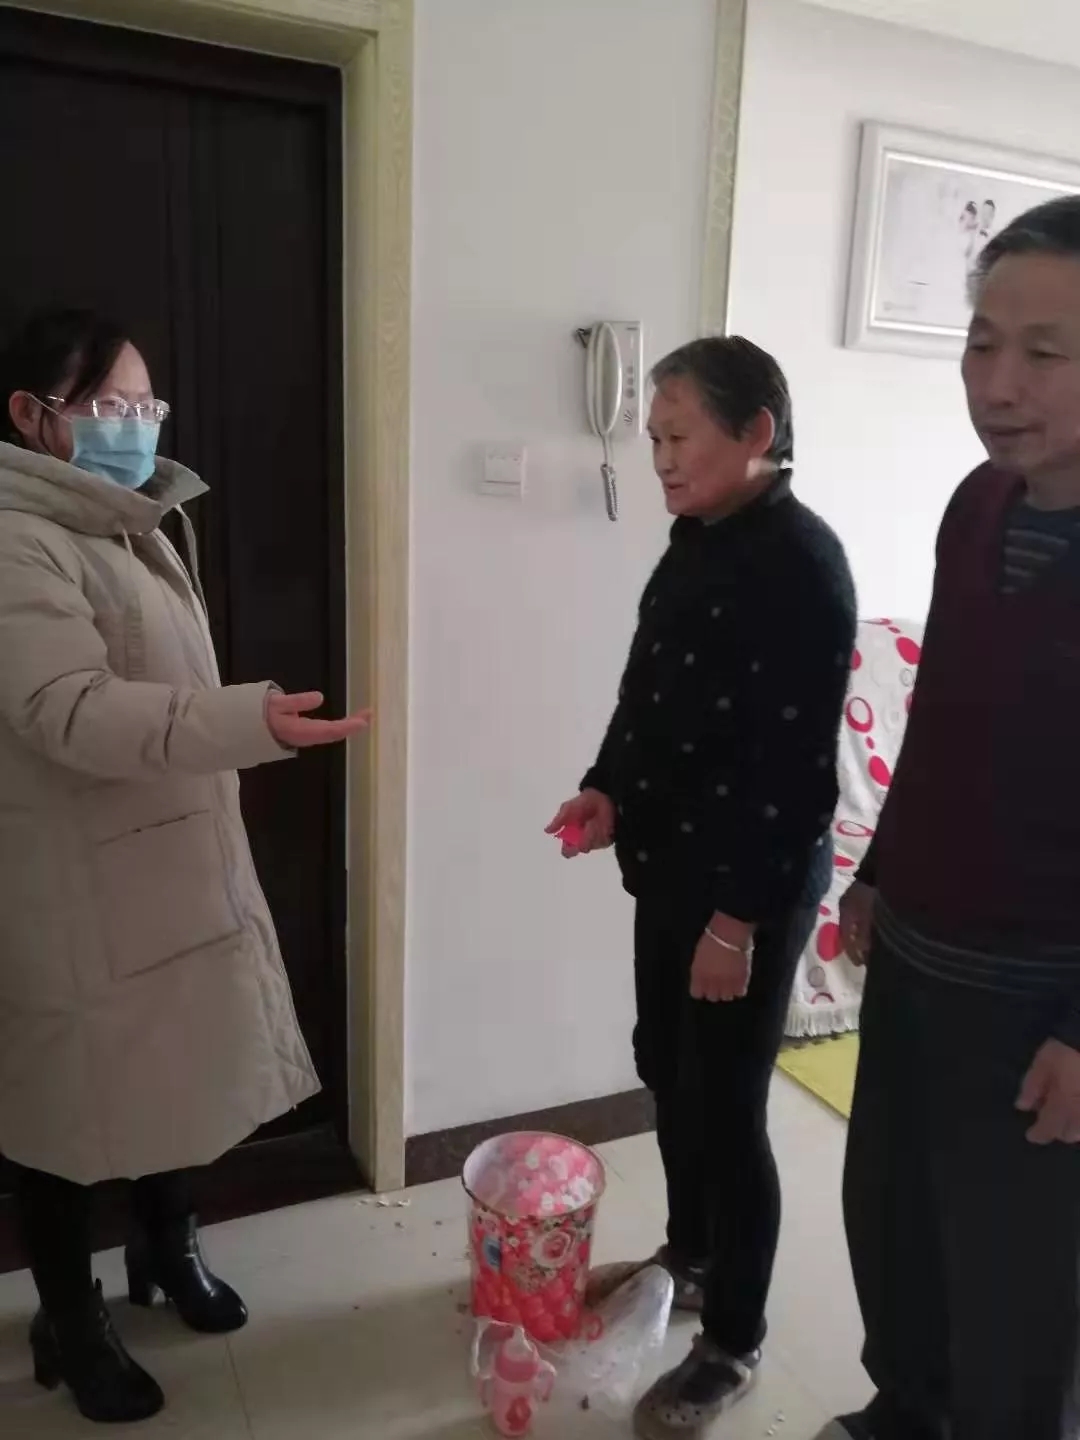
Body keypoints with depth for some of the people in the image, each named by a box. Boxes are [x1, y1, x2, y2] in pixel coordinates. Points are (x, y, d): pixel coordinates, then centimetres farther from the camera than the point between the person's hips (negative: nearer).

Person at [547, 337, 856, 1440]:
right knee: (665, 1069, 20)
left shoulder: (801, 564, -18)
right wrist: (606, 792, 1)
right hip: (672, 862, 9)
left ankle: (734, 1344, 26)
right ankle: (688, 1256, 44)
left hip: (753, 885, -8)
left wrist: (740, 917, -20)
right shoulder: (698, 541, 8)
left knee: (725, 1107, 4)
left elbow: (799, 765, -21)